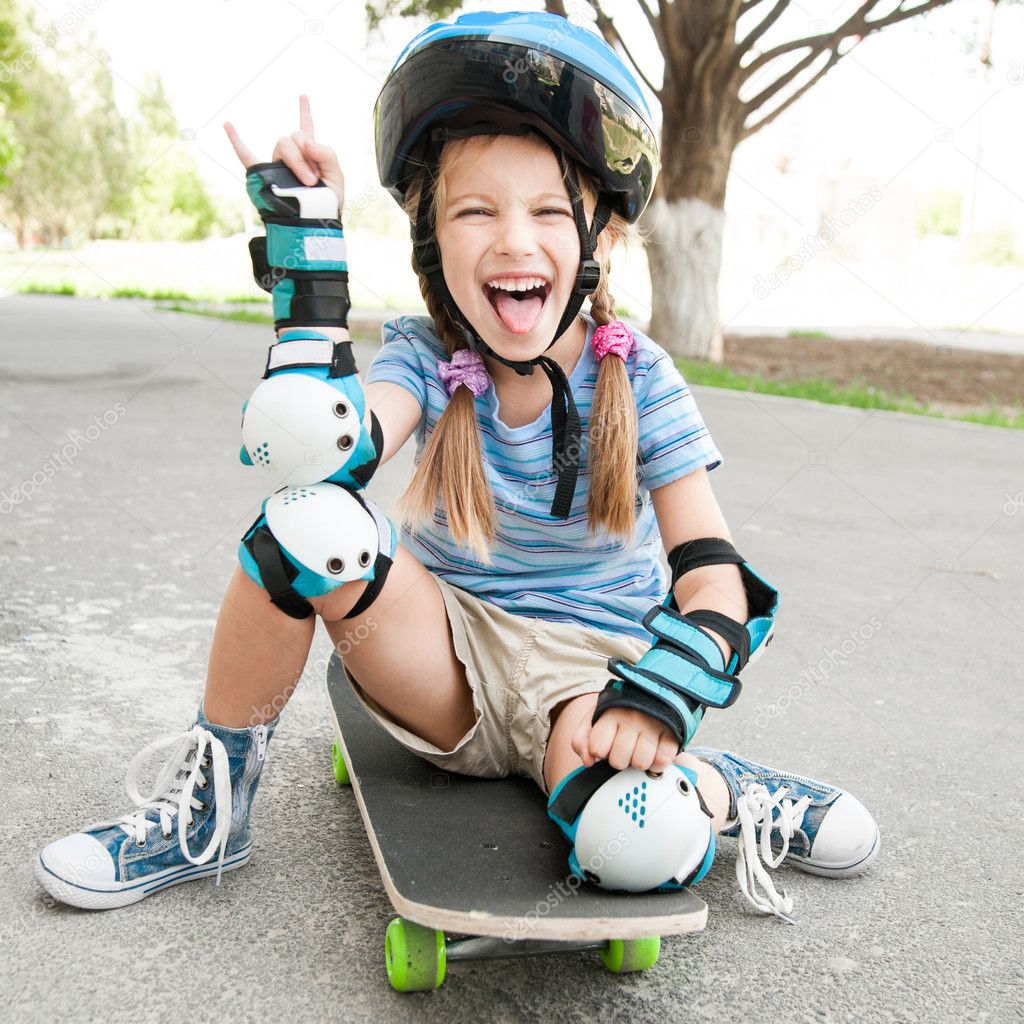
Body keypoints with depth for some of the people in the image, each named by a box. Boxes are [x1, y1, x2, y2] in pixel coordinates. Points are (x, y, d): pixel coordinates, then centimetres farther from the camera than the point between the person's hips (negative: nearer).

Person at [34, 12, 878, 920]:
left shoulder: (638, 379, -9)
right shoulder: (426, 357, -6)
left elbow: (714, 576, -12)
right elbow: (315, 457, -28)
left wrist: (653, 703, -30)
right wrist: (307, 251, -25)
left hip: (589, 665, -1)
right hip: (449, 654, 2)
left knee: (638, 842, -36)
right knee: (310, 519, -28)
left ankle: (726, 793, 3)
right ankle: (208, 811, -8)